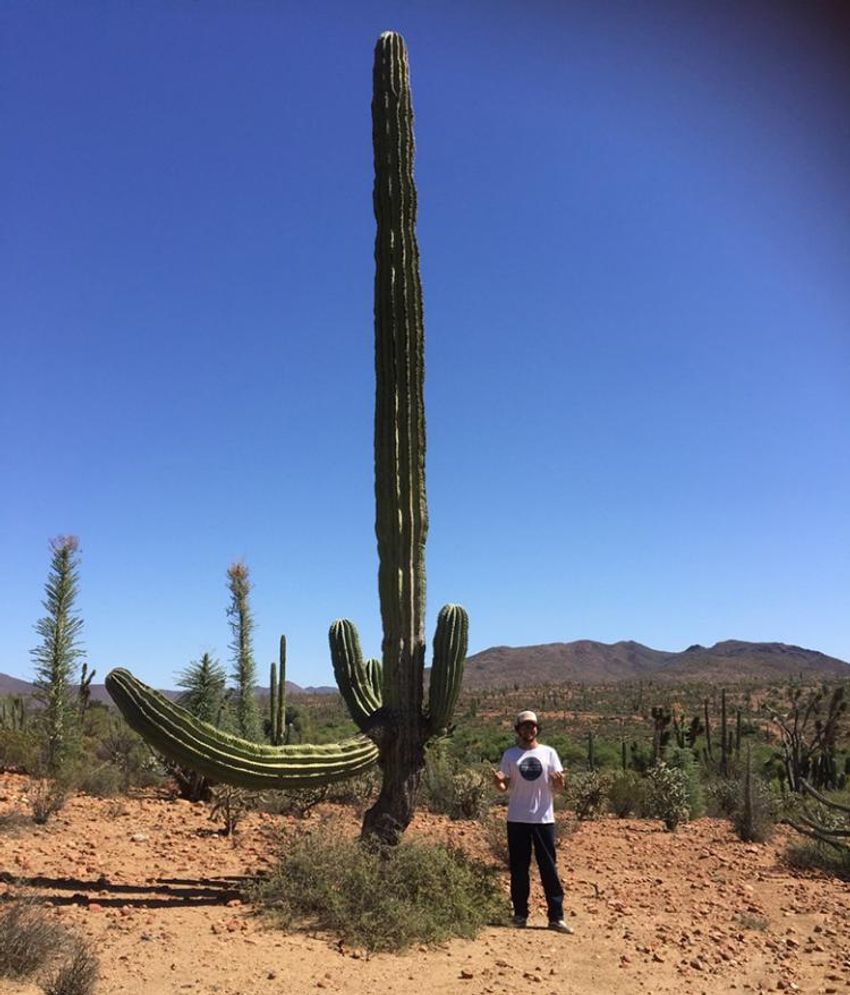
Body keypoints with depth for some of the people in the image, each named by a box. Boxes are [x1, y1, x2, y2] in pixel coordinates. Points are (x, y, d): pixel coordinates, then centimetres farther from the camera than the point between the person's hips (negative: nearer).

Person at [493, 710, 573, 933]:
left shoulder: (548, 753, 5)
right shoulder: (510, 754, 6)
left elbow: (558, 787, 4)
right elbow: (505, 786, 6)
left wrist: (558, 780, -19)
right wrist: (498, 781, -17)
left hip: (544, 818, 0)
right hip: (517, 819, 0)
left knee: (549, 867, 1)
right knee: (519, 867, 7)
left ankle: (556, 917, 6)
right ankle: (520, 914, 17)